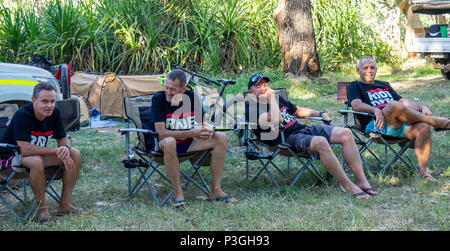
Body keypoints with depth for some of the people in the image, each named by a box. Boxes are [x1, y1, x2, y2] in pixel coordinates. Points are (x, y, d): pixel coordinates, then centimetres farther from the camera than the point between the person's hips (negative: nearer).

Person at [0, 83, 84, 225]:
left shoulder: (54, 114, -7)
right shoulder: (22, 115, -28)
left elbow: (63, 139, 3)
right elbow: (25, 150, -35)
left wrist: (66, 148, -23)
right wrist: (56, 150, -32)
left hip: (38, 154, 7)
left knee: (75, 154, -9)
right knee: (36, 161, -40)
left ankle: (64, 205, -4)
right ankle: (41, 210, -23)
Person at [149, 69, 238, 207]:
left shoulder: (192, 98, -3)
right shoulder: (159, 99, -17)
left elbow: (201, 123, 8)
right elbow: (161, 133, -24)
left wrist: (208, 129, -19)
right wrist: (192, 133, -29)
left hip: (187, 144, 5)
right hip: (160, 145, -5)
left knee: (221, 137, -11)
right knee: (169, 142, -41)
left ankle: (216, 190, -13)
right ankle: (178, 193, -29)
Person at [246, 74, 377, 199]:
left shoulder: (278, 98, 25)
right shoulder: (252, 109, -2)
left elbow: (298, 110, 39)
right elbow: (276, 119, -20)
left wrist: (320, 114, 27)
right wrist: (270, 97, -8)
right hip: (288, 138, -9)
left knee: (345, 133, -11)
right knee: (321, 142, -37)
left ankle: (361, 180, -15)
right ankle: (349, 186, -31)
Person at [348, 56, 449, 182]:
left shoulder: (384, 85, 34)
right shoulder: (355, 86, 14)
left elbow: (402, 101, 30)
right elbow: (356, 105, -6)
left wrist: (422, 107, 10)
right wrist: (375, 110, -25)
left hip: (399, 124, 6)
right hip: (377, 124, -6)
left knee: (423, 127, -24)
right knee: (393, 105, -36)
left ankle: (422, 170, -22)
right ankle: (434, 121, -21)